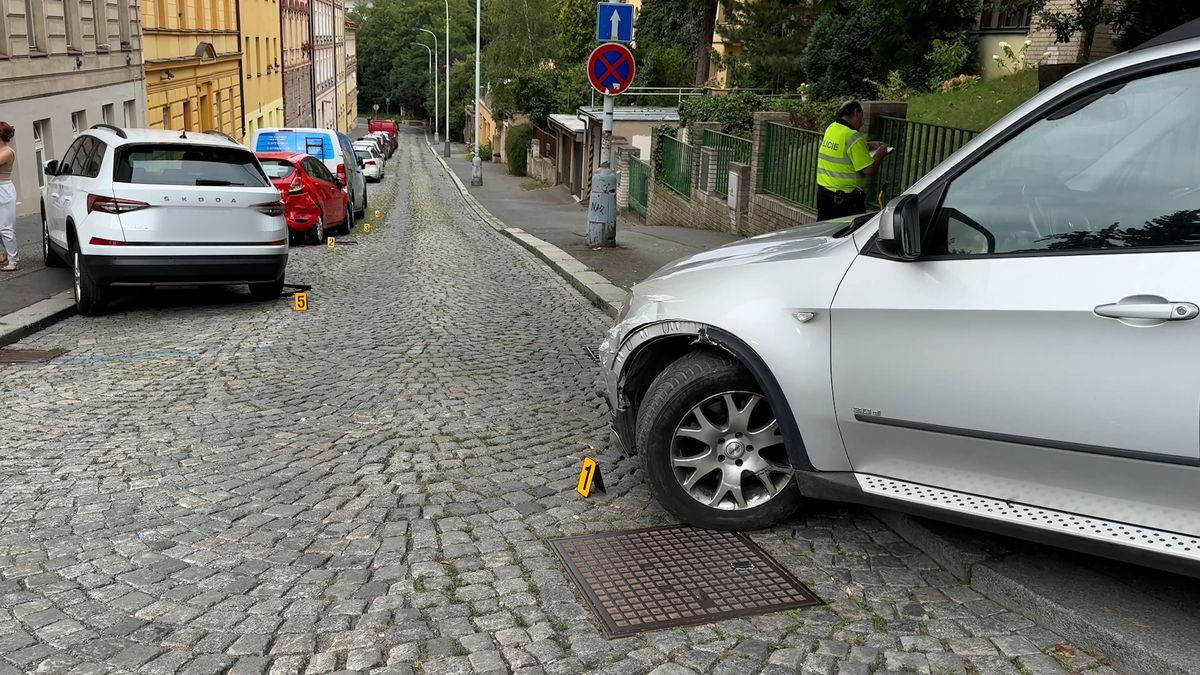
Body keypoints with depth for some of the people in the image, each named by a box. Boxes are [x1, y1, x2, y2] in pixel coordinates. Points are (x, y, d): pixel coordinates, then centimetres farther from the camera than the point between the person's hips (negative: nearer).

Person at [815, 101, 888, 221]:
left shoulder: (831, 129, 7)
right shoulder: (853, 137, -18)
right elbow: (869, 169, -19)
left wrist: (868, 145, 19)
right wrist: (880, 153, -1)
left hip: (823, 192, 8)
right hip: (846, 198, -8)